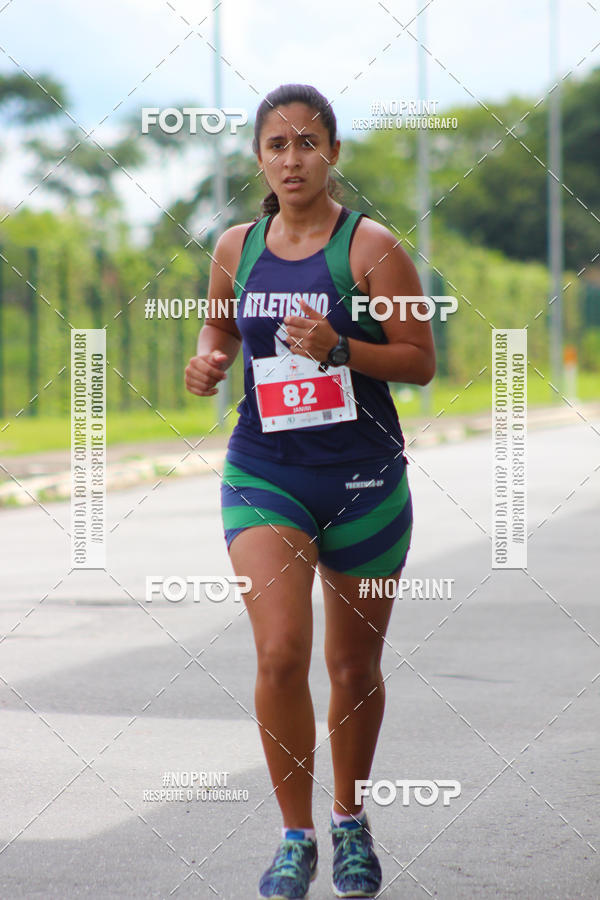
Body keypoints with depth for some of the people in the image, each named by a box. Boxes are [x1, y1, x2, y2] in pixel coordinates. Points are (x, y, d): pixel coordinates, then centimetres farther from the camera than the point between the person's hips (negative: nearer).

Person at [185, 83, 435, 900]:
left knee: (355, 666, 10)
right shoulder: (236, 248, 4)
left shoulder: (370, 245, -7)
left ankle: (350, 823, 33)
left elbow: (421, 362, -6)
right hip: (264, 471, 1)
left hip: (363, 477, -1)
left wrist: (338, 348, -21)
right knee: (279, 652, -16)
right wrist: (211, 361, 1)